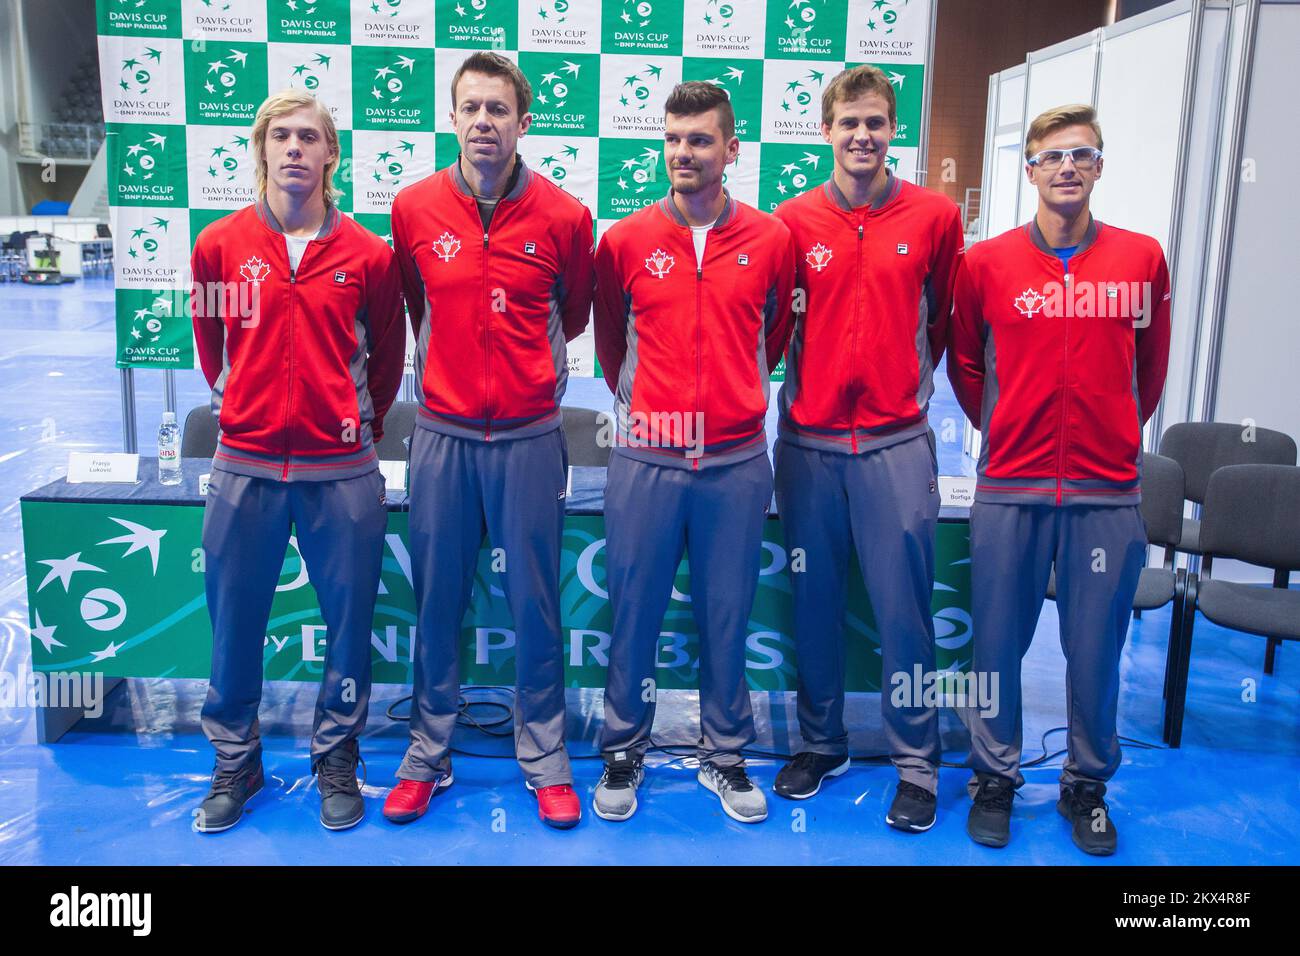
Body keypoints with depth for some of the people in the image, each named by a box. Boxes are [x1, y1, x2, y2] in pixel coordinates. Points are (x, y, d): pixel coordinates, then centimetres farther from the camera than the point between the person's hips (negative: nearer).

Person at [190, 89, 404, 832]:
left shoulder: (368, 255, -1)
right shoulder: (219, 246, 2)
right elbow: (211, 346, 15)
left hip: (343, 472, -1)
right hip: (245, 469, 1)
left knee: (350, 622, 6)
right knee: (235, 623, 9)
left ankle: (337, 760, 26)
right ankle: (236, 762, 29)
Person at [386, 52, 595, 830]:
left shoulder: (564, 216, -4)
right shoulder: (414, 208, 0)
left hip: (529, 436, -1)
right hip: (442, 434, 2)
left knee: (537, 604, 7)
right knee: (437, 603, 9)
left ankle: (546, 763, 22)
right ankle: (428, 756, 25)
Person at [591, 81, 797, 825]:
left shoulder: (771, 240, 2)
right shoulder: (626, 241, 1)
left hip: (737, 462, 0)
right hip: (646, 458, 0)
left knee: (727, 615, 9)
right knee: (634, 610, 8)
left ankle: (725, 754, 26)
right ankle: (624, 750, 25)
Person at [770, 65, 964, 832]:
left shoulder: (935, 216, 1)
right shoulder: (793, 221, 2)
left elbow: (946, 317, 12)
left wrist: (912, 379, 12)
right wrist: (821, 380, 5)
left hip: (897, 442, -1)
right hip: (808, 441, 2)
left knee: (904, 609, 2)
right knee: (814, 604, 10)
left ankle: (918, 763, 18)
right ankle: (822, 744, 28)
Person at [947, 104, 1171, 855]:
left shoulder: (1143, 258, 2)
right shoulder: (986, 263, -1)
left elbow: (1151, 365, 14)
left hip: (1108, 492, 1)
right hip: (1011, 489, 0)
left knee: (1096, 648, 8)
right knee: (999, 643, 7)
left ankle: (1088, 785, 28)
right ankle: (996, 776, 27)